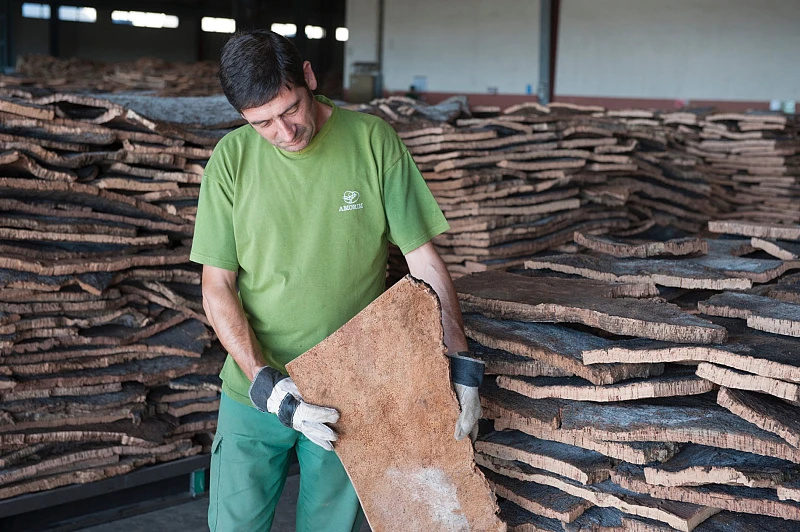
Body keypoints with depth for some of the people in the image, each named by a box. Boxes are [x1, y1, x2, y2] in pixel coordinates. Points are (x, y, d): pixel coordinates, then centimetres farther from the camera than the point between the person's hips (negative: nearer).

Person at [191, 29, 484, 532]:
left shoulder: (374, 142, -9)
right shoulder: (232, 158, -7)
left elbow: (425, 260, -6)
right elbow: (217, 287, -5)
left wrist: (463, 366, -12)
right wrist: (264, 382, -17)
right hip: (254, 391, 1)